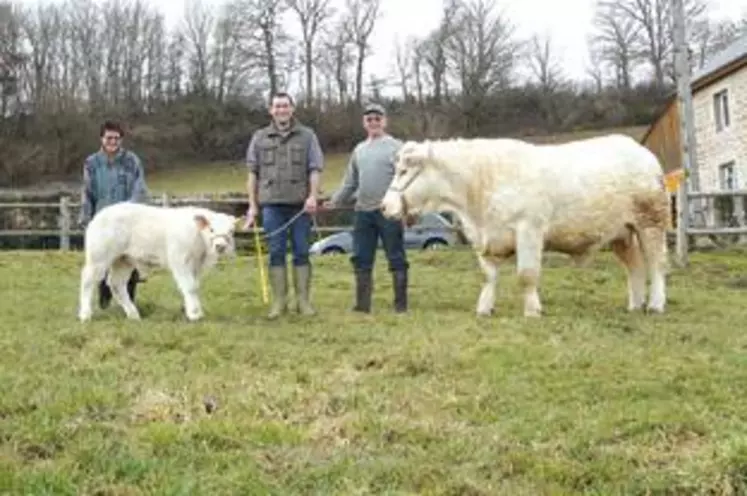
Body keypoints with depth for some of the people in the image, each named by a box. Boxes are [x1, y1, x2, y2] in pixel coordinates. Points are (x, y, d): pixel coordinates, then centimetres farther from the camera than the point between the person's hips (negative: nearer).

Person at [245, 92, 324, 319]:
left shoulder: (307, 136, 7)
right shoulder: (259, 137, 11)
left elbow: (314, 169, 2)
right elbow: (253, 174, 12)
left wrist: (313, 196, -12)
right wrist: (252, 205, 7)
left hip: (300, 204, -1)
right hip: (271, 204, 1)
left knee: (301, 253, 2)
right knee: (276, 253, 2)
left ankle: (303, 300, 7)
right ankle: (279, 301, 7)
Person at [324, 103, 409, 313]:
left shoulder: (396, 147, -1)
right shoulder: (359, 149, 16)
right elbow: (350, 182, 19)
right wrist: (335, 201, 7)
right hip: (363, 211, 6)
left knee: (396, 258, 0)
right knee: (361, 259, 8)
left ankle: (400, 303, 7)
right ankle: (362, 303, 16)